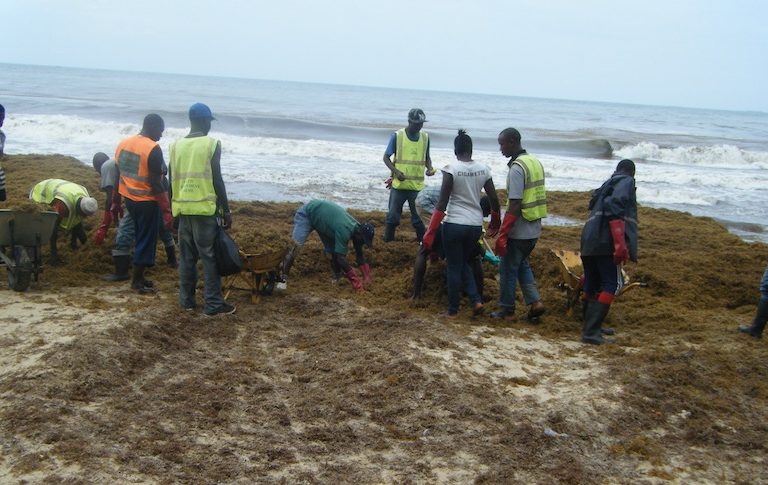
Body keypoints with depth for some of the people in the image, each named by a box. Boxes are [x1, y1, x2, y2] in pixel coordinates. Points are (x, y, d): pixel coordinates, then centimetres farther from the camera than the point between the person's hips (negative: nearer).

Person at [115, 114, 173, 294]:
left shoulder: (123, 143, 6)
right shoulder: (153, 149, -17)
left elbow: (117, 175, 13)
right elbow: (156, 184, -20)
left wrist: (116, 201, 22)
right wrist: (167, 211, -17)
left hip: (129, 198, 8)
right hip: (147, 201, -8)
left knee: (140, 237, 19)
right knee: (146, 240, 4)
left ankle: (138, 277, 25)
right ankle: (137, 281, 9)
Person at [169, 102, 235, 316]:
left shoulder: (176, 145, 9)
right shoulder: (211, 144, -7)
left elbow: (172, 180, 12)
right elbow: (217, 181, -9)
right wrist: (226, 210, -4)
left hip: (183, 208, 5)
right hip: (205, 209, -5)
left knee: (187, 256, 13)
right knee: (210, 257, -1)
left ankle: (186, 299, 18)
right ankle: (213, 304, 0)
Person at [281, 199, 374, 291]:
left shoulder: (357, 229, -14)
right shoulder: (344, 231, -39)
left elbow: (360, 255, -3)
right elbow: (341, 258, -39)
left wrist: (366, 277, -11)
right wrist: (356, 282, -36)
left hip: (321, 217, 8)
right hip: (307, 214, -8)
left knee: (334, 251, 2)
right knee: (296, 246, -23)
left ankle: (337, 277, 16)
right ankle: (283, 278, -21)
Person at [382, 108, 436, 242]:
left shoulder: (425, 137, 4)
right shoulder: (397, 136, -5)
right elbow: (386, 157, 0)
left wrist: (430, 168, -5)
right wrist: (396, 171, -17)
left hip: (418, 186, 2)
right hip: (399, 185, -2)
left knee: (419, 218, 4)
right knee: (393, 216, 5)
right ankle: (387, 243, 17)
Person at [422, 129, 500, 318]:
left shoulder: (451, 169, -10)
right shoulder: (483, 169, 3)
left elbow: (442, 203, -12)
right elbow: (494, 200, 8)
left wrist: (430, 232, -8)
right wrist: (495, 223, 25)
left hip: (454, 224, -5)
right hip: (475, 225, 5)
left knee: (454, 267, 8)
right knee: (464, 263, 23)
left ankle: (453, 310, 15)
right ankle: (476, 300, 10)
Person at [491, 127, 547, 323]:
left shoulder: (517, 168, -19)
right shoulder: (535, 162, 9)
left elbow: (515, 206, -23)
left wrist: (502, 235, -19)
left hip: (519, 231, -9)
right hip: (534, 229, 9)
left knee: (508, 269, 6)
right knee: (522, 264, 22)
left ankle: (507, 310, 15)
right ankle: (534, 302, 14)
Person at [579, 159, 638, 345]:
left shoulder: (608, 184, 30)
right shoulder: (626, 182, 3)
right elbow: (614, 206, -16)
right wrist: (620, 243, -23)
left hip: (589, 242, 9)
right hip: (606, 241, -9)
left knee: (592, 285, 16)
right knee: (613, 284, -7)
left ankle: (591, 327, 27)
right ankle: (591, 331, -14)